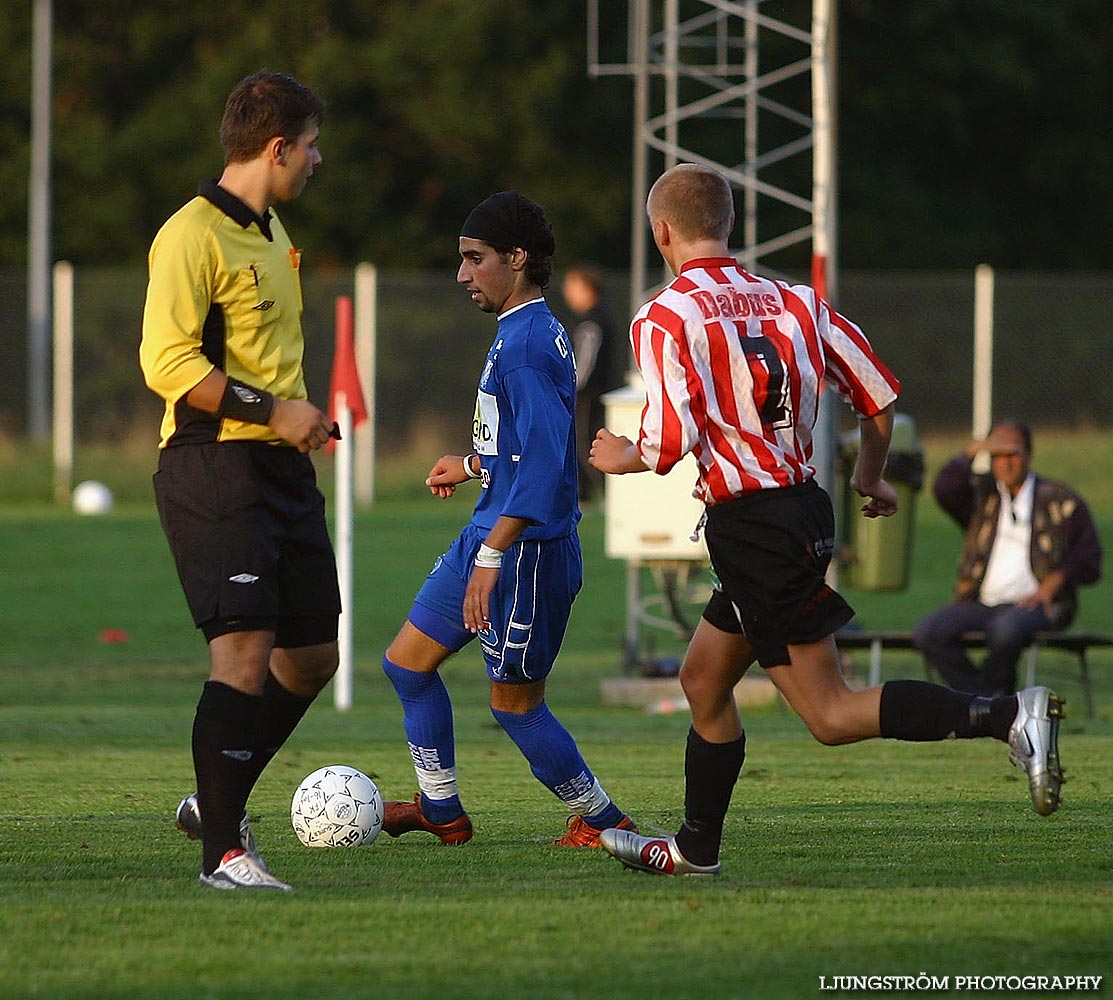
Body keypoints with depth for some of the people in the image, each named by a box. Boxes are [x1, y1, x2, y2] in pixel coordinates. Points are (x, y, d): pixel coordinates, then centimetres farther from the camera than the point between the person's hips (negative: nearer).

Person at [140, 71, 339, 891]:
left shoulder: (271, 231, 18)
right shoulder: (194, 234, -12)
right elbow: (167, 362, -19)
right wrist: (271, 409, -20)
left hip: (281, 466, 9)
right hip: (214, 464, -9)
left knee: (312, 654, 11)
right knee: (245, 653, -16)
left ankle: (217, 801, 27)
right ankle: (223, 851, -13)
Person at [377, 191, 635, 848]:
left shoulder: (529, 341, -19)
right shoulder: (519, 332, 12)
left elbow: (544, 459, -28)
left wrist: (490, 558, -32)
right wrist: (472, 465, 43)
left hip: (528, 548, -10)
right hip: (491, 535, 10)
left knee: (516, 704, -1)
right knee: (407, 662, 14)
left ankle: (602, 821, 14)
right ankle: (441, 812, 24)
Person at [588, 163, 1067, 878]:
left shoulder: (663, 319, -10)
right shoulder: (793, 301, 9)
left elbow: (670, 445, -18)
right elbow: (881, 399, 8)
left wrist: (620, 459, 4)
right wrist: (871, 479, 27)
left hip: (752, 528, -8)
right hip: (806, 510, 8)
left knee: (832, 716, -8)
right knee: (703, 678, 22)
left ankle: (1009, 717, -24)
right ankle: (695, 850, 31)